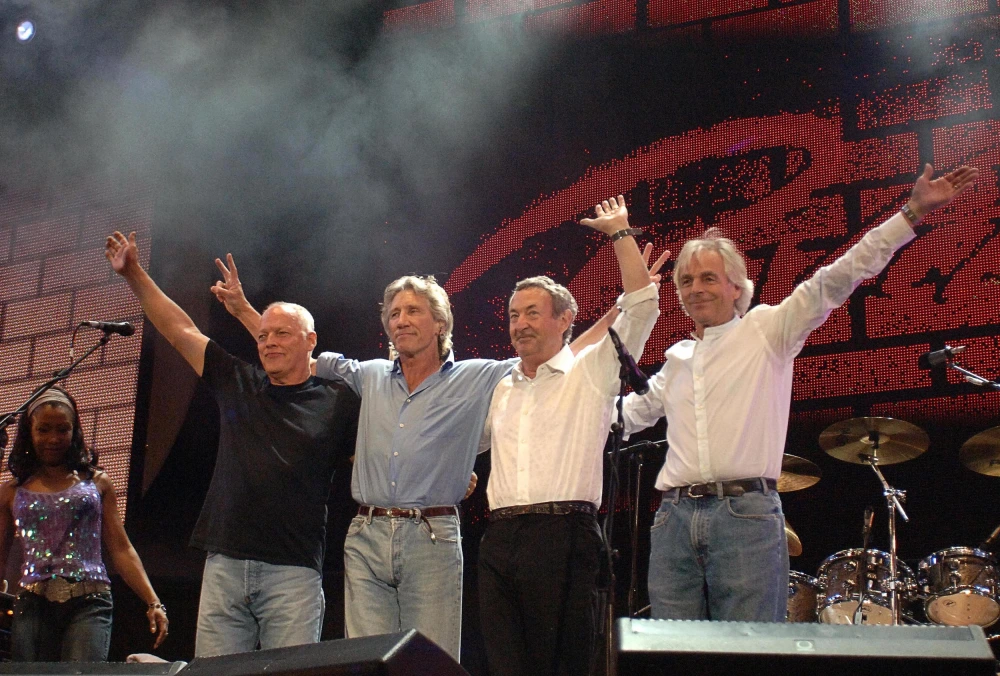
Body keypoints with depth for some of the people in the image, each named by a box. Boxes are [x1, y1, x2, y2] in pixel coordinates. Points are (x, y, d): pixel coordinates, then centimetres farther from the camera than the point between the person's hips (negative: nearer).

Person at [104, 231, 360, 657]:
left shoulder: (337, 403, 6)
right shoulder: (237, 383, 15)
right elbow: (180, 330, 18)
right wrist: (134, 274, 17)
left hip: (293, 571, -3)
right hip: (223, 565, 4)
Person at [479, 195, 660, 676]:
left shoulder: (590, 373, 7)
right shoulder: (500, 390, 22)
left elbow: (642, 306, -1)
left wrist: (619, 232, 4)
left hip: (564, 535, -5)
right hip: (500, 540, 5)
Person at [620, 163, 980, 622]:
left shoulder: (767, 331, 8)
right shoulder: (675, 360, 22)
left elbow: (835, 281, 1)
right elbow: (631, 412, 36)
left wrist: (912, 213, -5)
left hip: (746, 516, -4)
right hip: (675, 518, 4)